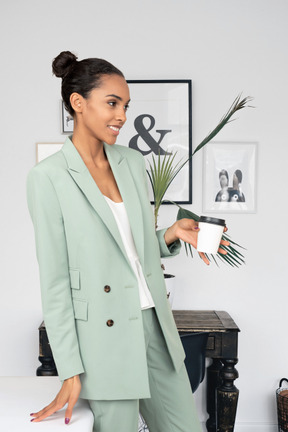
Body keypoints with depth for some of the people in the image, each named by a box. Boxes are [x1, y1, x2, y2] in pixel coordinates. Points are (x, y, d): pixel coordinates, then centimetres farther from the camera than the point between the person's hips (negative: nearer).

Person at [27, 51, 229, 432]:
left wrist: (172, 235, -5)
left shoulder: (133, 162, 7)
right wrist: (70, 372, -10)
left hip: (155, 324, 6)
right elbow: (54, 279, -10)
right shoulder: (48, 177, -10)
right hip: (104, 337, -5)